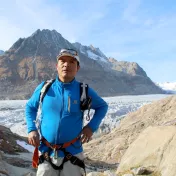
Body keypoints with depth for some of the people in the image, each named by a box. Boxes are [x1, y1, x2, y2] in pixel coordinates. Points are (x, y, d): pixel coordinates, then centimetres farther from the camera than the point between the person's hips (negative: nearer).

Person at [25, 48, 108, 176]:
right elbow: (30, 107, 14)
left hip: (72, 154, -1)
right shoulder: (44, 88, -2)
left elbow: (102, 107, 10)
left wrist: (91, 127, -4)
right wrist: (32, 129, -1)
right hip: (46, 153, 1)